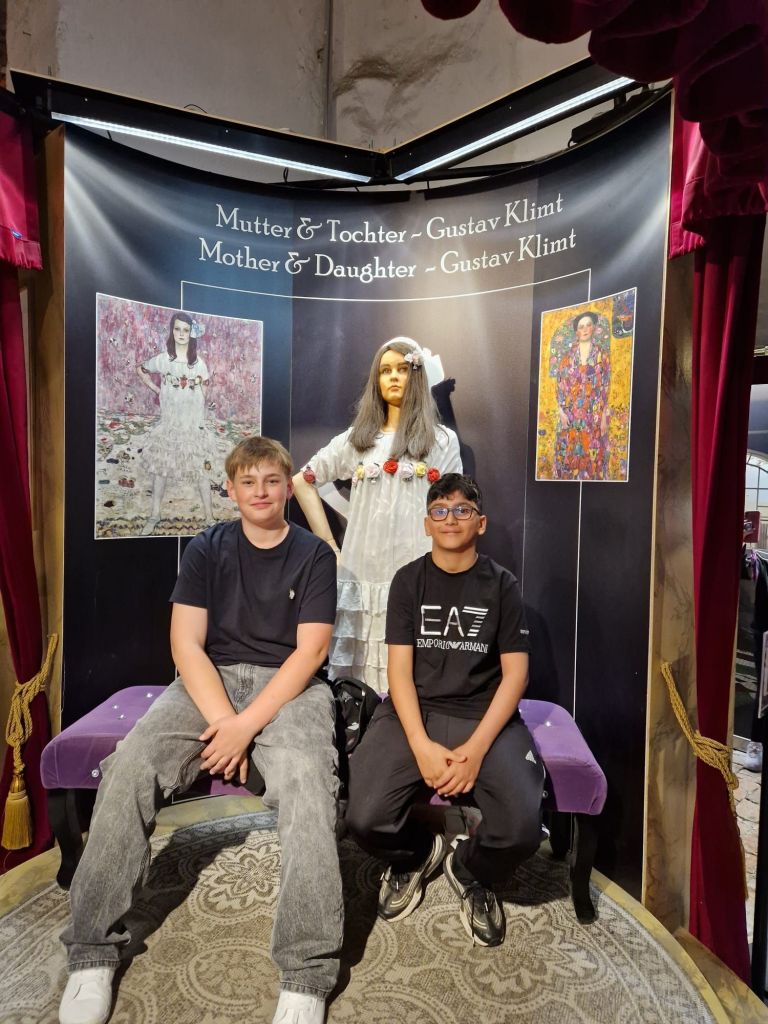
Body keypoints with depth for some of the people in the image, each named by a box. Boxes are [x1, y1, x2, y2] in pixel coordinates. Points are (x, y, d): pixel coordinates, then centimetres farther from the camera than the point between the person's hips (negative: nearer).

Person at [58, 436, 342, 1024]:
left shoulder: (314, 555, 3)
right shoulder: (208, 549, 8)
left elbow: (310, 650, -6)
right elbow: (186, 643, 0)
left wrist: (248, 724, -17)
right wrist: (223, 721, -15)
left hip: (288, 685, -2)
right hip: (209, 681, 3)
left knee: (306, 782, -31)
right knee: (129, 765, -23)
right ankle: (92, 953, -9)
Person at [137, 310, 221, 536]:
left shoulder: (199, 363, -2)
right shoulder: (162, 359, -2)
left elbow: (203, 396, 3)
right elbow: (141, 370, 16)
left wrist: (201, 424, 0)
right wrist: (156, 389, 6)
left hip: (193, 424, -1)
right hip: (168, 424, 1)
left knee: (200, 470, 2)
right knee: (159, 469, 7)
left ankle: (209, 516, 11)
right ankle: (154, 516, 20)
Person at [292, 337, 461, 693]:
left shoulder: (443, 440, 7)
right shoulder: (357, 438, 11)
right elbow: (302, 482, 13)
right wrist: (329, 544, 5)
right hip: (361, 573, 2)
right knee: (359, 682, 6)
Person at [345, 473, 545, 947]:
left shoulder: (501, 584, 3)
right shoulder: (408, 580, 4)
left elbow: (515, 673, -1)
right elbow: (400, 668, -2)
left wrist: (476, 748, -15)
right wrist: (422, 746, -16)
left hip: (485, 716, 0)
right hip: (413, 713, 1)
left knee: (522, 828, -24)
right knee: (365, 819, -22)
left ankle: (472, 871, 15)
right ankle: (416, 854, 17)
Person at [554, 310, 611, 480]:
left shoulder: (602, 354, 2)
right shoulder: (567, 355, 5)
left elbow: (606, 387, 0)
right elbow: (560, 385, 4)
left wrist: (604, 416, -5)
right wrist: (561, 411, -5)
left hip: (594, 413, -1)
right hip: (570, 412, 1)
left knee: (592, 452, 1)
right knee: (569, 451, 3)